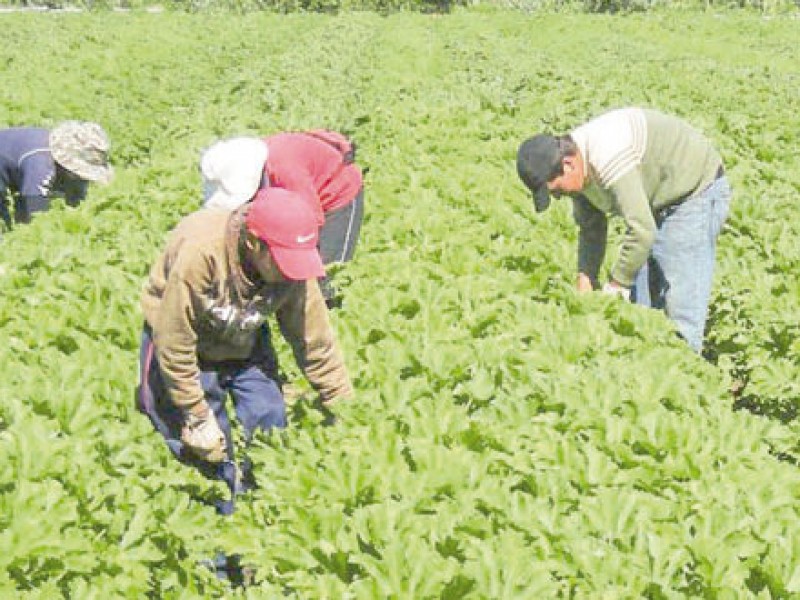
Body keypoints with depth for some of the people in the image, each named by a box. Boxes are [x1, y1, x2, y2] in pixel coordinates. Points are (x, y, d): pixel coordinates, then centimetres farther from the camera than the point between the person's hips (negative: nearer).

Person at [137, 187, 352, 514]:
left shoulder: (291, 268, -23)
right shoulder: (200, 252, -37)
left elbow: (316, 343, -12)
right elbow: (174, 344, -28)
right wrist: (198, 417, -21)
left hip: (246, 346, 4)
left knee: (270, 424, -2)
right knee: (207, 448, -5)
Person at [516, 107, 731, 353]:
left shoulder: (608, 158, -35)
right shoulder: (581, 169, -5)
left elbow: (642, 230, -36)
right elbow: (591, 228, 9)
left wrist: (616, 286, -24)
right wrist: (585, 279, 0)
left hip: (694, 196, -9)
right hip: (654, 204, 9)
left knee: (680, 310, -14)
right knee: (639, 304, 7)